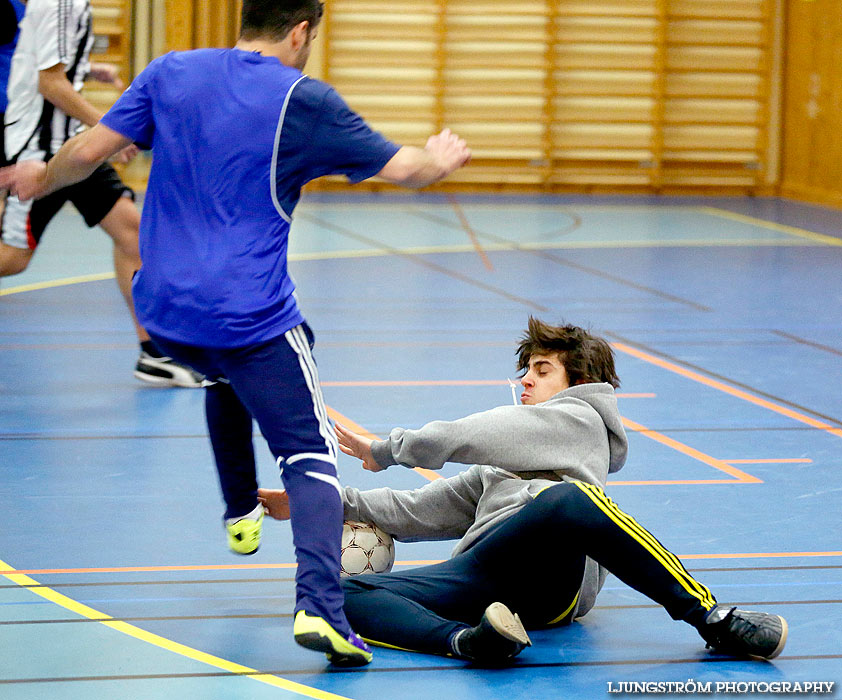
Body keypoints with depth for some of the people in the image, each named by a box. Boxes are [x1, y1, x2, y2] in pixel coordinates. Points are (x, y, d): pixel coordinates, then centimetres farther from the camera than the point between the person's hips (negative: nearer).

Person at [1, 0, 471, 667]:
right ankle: (319, 605, -21)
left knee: (227, 377, 38)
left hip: (163, 308, 5)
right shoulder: (305, 101, -5)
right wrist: (442, 157, 23)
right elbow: (402, 167, 1)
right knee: (311, 456, -1)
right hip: (252, 314, -5)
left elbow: (90, 149, 3)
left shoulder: (170, 73, 5)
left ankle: (242, 513, 48)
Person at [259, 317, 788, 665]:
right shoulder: (497, 469, 46)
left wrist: (389, 449, 28)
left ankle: (714, 619, -39)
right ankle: (467, 640, -48)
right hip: (480, 574, 6)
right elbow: (421, 511, 43)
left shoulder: (578, 418, 23)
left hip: (551, 569, -6)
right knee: (346, 595, -21)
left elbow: (467, 437, 14)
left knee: (569, 499, -44)